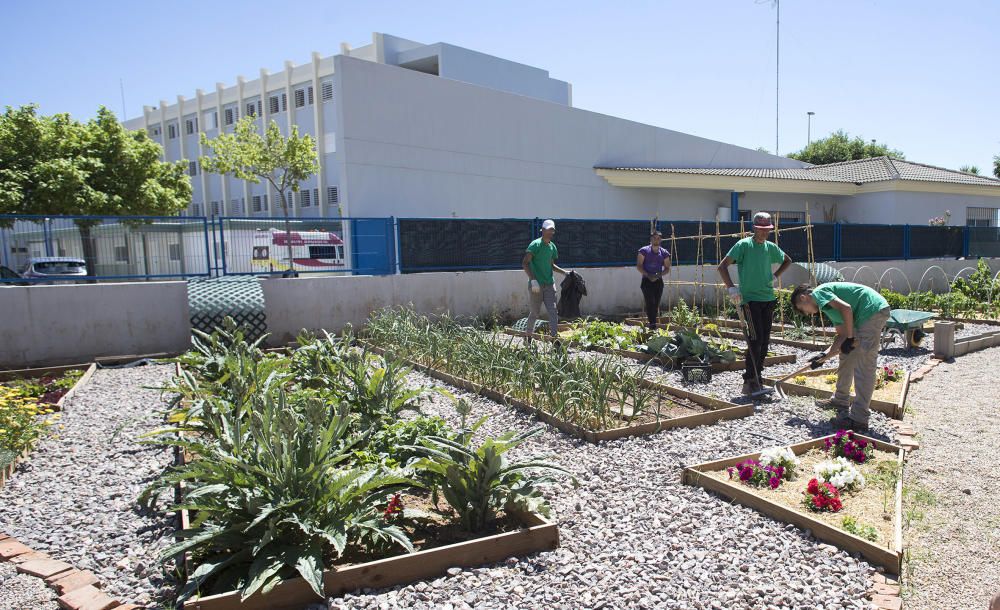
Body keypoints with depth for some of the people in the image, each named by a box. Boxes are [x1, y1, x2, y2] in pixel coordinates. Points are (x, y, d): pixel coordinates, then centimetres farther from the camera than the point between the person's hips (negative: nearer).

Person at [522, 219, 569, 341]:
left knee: (553, 311, -3)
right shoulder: (535, 244, -9)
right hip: (536, 285, -6)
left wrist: (564, 272, 15)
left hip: (549, 284, 6)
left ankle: (554, 337, -4)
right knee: (535, 312, 3)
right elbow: (525, 263, -16)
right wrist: (533, 280, -23)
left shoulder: (552, 246, 13)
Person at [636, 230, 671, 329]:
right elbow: (638, 266, -3)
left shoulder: (664, 253, 8)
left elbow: (667, 268, 10)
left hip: (658, 281, 3)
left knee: (656, 304, 4)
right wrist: (648, 275, -15)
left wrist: (659, 275, -10)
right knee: (650, 302, -14)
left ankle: (653, 324, 12)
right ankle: (652, 324, -19)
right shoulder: (644, 250, 0)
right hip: (647, 280, -3)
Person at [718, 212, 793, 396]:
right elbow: (722, 266, -11)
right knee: (756, 339, -13)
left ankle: (757, 378, 19)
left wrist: (775, 276, 14)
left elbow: (787, 260, 31)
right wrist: (731, 288, -20)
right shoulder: (744, 245, -5)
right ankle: (749, 380, -7)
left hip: (768, 299, 6)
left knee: (765, 340, 9)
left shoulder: (770, 247, 11)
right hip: (749, 298, -6)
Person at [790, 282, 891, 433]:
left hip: (872, 311, -11)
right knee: (846, 355, 23)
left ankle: (859, 419, -10)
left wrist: (849, 338, -13)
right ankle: (841, 399, 38)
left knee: (864, 367, -11)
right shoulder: (828, 305, 25)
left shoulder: (819, 292, -2)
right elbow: (841, 335, 21)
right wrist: (825, 356, 15)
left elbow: (846, 308, -18)